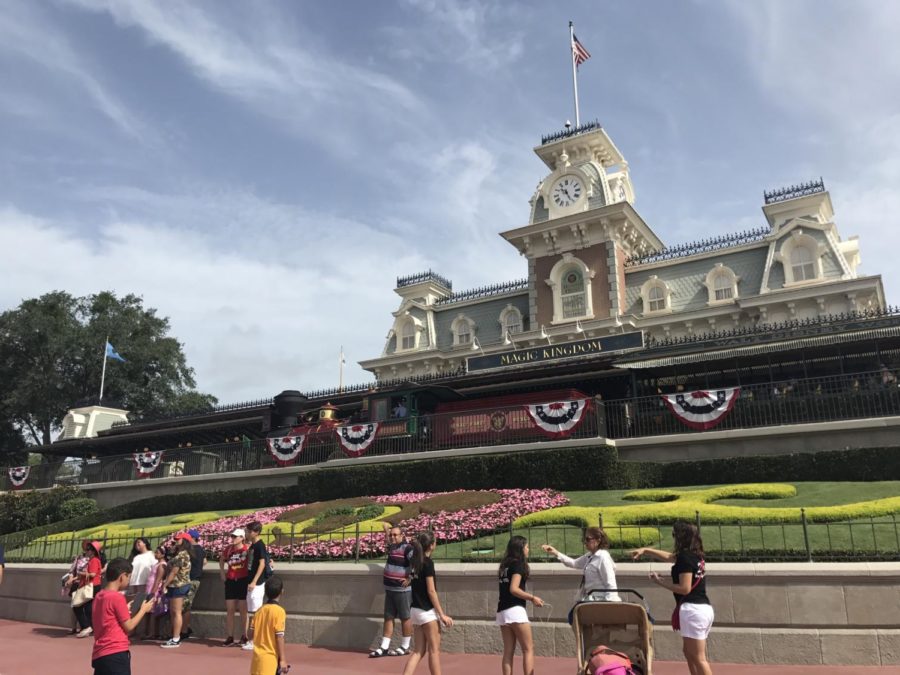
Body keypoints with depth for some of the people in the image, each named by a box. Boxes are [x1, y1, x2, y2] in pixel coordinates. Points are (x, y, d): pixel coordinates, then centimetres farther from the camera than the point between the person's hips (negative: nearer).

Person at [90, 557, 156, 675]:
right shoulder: (117, 597, -14)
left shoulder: (99, 596, 11)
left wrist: (126, 610, 19)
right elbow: (128, 627, -7)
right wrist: (143, 609, 4)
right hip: (115, 654, -9)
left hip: (99, 654, 9)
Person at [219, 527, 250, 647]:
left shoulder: (247, 550, -11)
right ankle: (230, 637, 17)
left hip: (243, 581, -4)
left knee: (243, 610, 4)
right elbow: (221, 560, 23)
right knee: (229, 610, 8)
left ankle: (244, 636, 16)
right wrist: (222, 572, 15)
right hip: (230, 581, 4)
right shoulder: (228, 549, 3)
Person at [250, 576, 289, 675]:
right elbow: (279, 637, -15)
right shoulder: (279, 611, -13)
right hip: (271, 658, -7)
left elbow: (251, 633, 11)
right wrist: (283, 659, -11)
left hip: (257, 657, 7)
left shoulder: (260, 610, 6)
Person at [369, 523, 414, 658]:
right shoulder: (391, 546, 11)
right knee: (388, 618, 10)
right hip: (390, 589, 8)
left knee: (405, 618, 3)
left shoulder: (407, 548, -14)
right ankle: (384, 648, 14)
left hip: (402, 590, -8)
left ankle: (405, 647, 12)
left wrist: (410, 578, -23)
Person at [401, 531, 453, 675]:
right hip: (427, 611, -7)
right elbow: (431, 591, -17)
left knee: (419, 651, 11)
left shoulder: (414, 562, 8)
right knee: (434, 650, 4)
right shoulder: (428, 562, -15)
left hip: (416, 609, 8)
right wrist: (442, 614, -13)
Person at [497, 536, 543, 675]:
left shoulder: (505, 565, 15)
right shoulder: (518, 564, -7)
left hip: (502, 611, 8)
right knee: (528, 649, 1)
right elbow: (514, 589, -17)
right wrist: (532, 598, -10)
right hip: (515, 610, -8)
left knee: (508, 652, 8)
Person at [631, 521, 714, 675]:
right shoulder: (695, 555, 14)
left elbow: (685, 588, -19)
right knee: (688, 651, 20)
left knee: (698, 658, -4)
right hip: (704, 608, 10)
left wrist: (659, 582, -9)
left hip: (693, 610, -10)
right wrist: (645, 550, 22)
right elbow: (669, 556, 27)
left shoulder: (685, 557, -14)